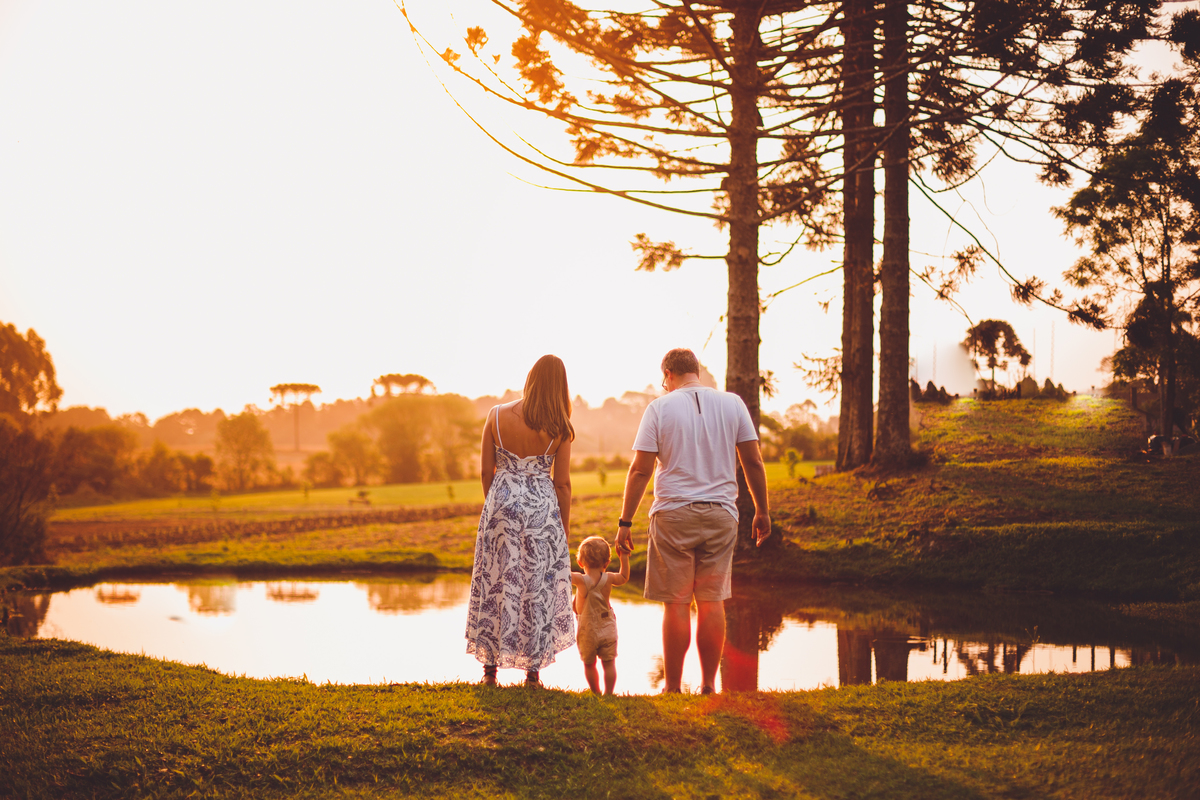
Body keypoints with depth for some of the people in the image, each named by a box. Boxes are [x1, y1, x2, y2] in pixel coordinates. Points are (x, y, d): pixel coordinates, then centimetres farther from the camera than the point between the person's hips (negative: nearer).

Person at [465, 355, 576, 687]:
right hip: (542, 509, -1)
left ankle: (491, 667, 13)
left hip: (502, 502, 1)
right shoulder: (558, 428, -7)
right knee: (539, 588, 8)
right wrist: (564, 527, 7)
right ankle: (533, 670, 12)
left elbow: (486, 471, 1)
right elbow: (562, 483, -3)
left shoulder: (497, 416, -4)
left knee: (495, 585, 10)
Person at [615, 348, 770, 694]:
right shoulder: (732, 403, 5)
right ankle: (708, 685, 11)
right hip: (720, 513, 3)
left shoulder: (660, 407, -2)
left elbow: (640, 470, -5)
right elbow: (753, 462, 5)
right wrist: (762, 511, 14)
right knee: (712, 601, 8)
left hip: (674, 514, -2)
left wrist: (625, 521, -1)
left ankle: (673, 687, 7)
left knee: (676, 604, 2)